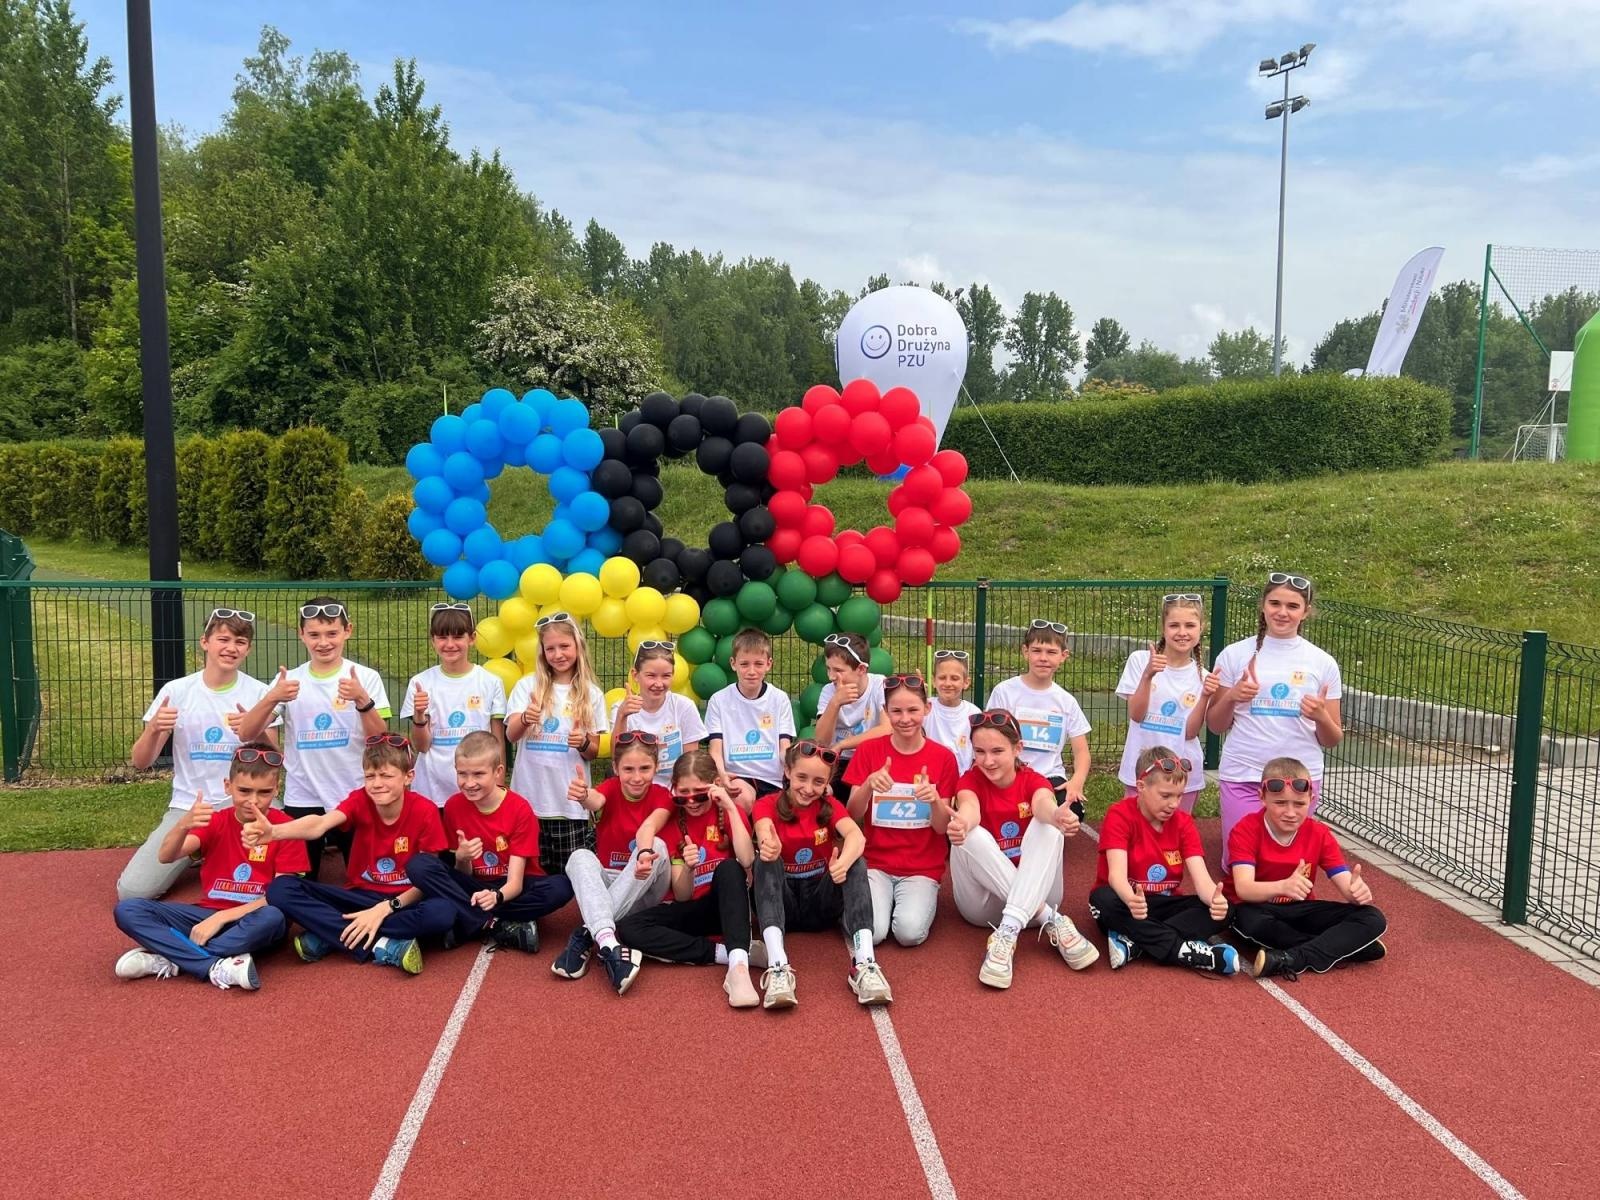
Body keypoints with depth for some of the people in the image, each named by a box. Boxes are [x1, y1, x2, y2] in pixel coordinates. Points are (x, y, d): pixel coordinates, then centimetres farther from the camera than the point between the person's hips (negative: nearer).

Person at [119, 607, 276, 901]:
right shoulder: (176, 691, -2)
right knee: (132, 891, -14)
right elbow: (140, 762, 1)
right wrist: (154, 730, -21)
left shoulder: (258, 693, -3)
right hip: (187, 807, 1)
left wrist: (256, 733, -24)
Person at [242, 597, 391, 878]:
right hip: (302, 801, 2)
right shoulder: (289, 680, 2)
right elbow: (247, 734, -6)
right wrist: (271, 698, -24)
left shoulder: (366, 677, -4)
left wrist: (362, 700, -26)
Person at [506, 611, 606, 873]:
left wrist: (583, 743, -15)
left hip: (572, 803, 0)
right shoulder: (527, 685, 4)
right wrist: (525, 718, -29)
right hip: (529, 799, 0)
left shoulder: (591, 694, 4)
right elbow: (511, 735, -8)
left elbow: (594, 752, 7)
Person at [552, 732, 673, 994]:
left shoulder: (661, 796, -8)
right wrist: (583, 795, -59)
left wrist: (645, 853, -55)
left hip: (644, 892, -1)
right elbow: (596, 801, -33)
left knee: (657, 846, -31)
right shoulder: (611, 788, -6)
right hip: (605, 883, 1)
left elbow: (648, 827, -31)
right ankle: (608, 943, -51)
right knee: (580, 856, -29)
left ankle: (587, 934, -34)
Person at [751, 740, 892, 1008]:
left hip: (822, 899, 1)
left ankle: (864, 963, -40)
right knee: (765, 861, -32)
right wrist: (768, 845, -55)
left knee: (858, 862, -26)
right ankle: (777, 966, -47)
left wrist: (843, 863, -46)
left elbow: (856, 836, -23)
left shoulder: (830, 806, -1)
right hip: (782, 900, -1)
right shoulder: (768, 804, -5)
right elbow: (764, 834, -30)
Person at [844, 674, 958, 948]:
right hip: (875, 862, 0)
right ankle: (878, 897, 8)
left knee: (910, 932, -25)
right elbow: (852, 816, -5)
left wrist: (935, 799, -24)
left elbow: (942, 827, -2)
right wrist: (868, 784, -25)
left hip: (923, 867, 0)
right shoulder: (868, 750, 0)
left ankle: (921, 897, 6)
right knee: (871, 932, -24)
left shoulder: (943, 757, -1)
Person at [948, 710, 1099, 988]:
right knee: (971, 836, -30)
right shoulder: (970, 781, -3)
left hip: (1034, 893, 1)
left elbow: (1043, 804, -29)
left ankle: (1008, 932, -37)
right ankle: (1052, 921, -32)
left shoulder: (1033, 781, -2)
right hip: (984, 902, 0)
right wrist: (960, 823, -56)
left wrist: (1057, 815, -56)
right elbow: (969, 808, -30)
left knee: (1048, 827, -26)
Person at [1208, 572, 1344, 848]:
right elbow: (1215, 726, 6)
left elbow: (1332, 740, 7)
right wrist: (1231, 697, -13)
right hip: (1241, 776, -1)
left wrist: (1321, 717, -15)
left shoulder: (1323, 663, 2)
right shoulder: (1234, 655, 0)